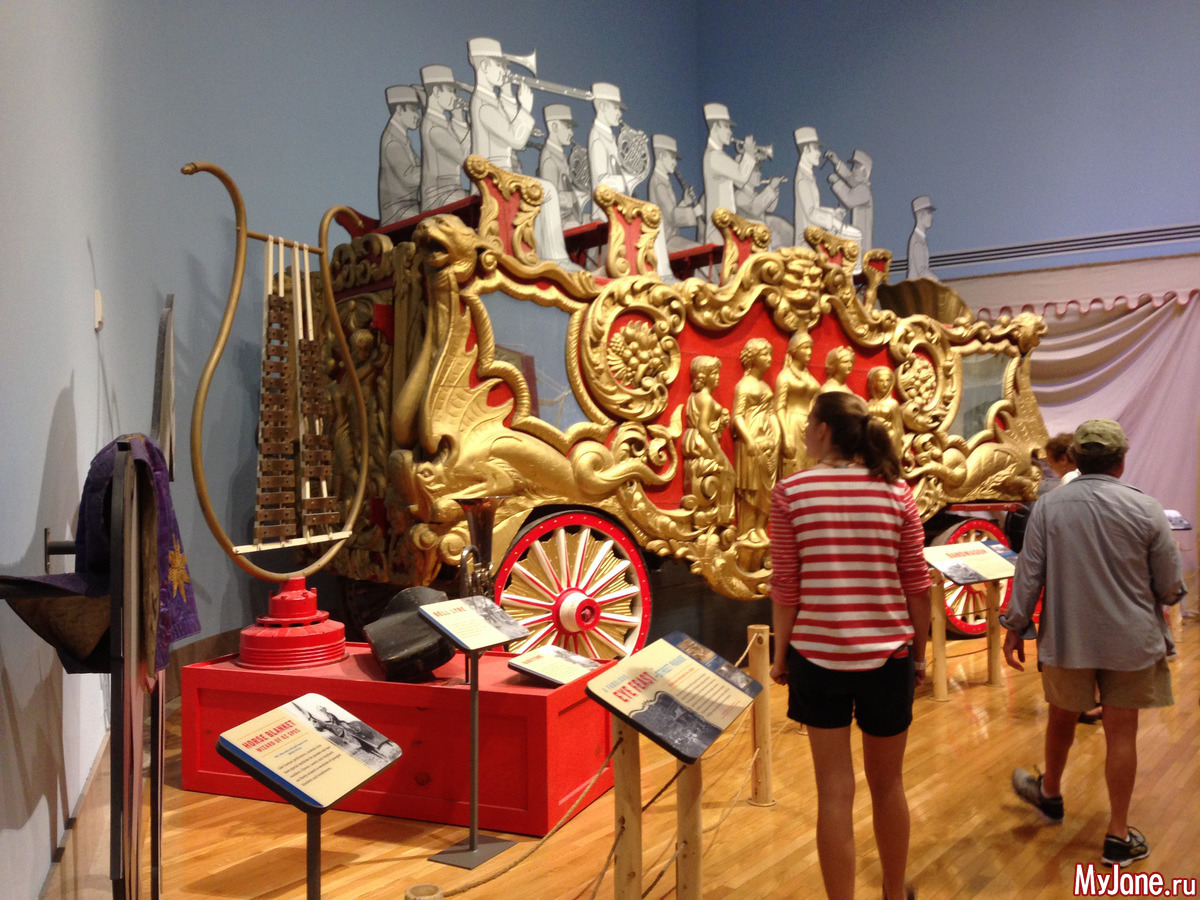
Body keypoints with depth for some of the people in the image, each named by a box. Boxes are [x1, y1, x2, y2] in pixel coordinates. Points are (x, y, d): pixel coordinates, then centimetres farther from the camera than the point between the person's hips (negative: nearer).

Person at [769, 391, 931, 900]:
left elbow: (785, 585, -6)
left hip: (818, 654, -2)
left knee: (835, 791, 7)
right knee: (887, 784, 20)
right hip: (887, 654, 2)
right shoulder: (896, 492, -2)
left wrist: (780, 653, 5)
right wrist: (920, 653, 11)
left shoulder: (790, 492, -6)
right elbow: (917, 584, 0)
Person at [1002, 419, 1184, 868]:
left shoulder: (1048, 507, -10)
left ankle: (1050, 794, 44)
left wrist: (1014, 627, 3)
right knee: (1121, 733, 9)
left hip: (1066, 639, 1)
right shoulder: (1146, 509, -11)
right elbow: (1170, 586, -5)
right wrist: (1151, 598, 18)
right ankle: (1118, 836, 18)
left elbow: (1028, 574, -7)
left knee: (1062, 718, 21)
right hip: (1130, 640, -1)